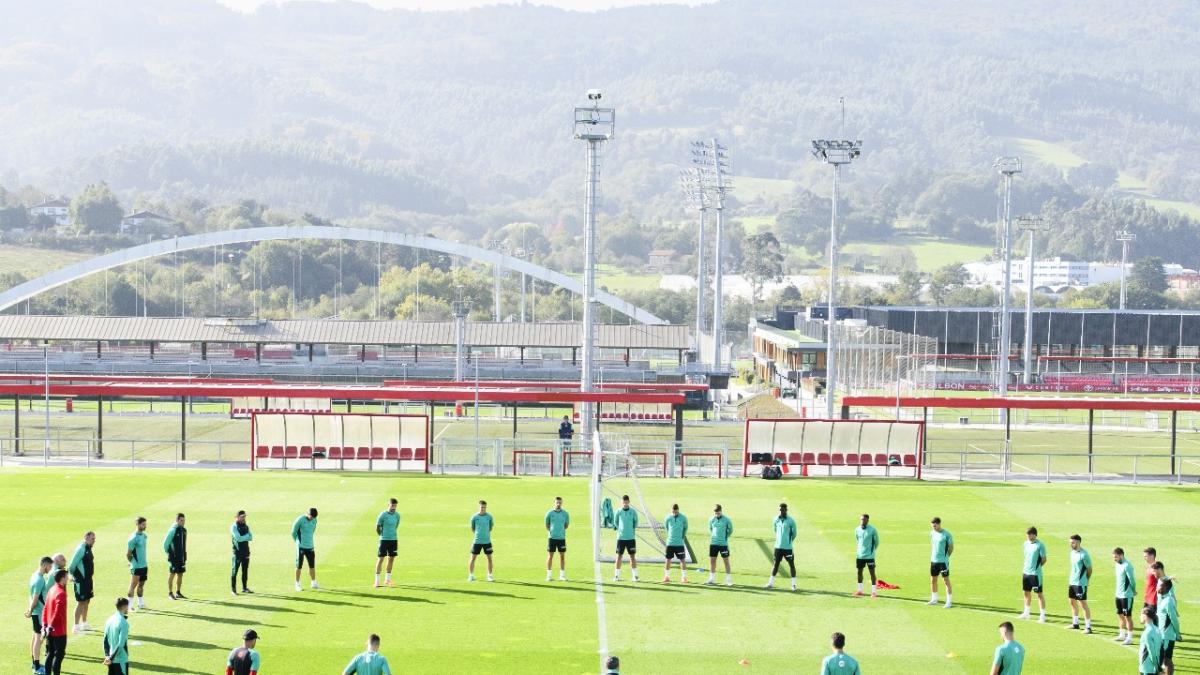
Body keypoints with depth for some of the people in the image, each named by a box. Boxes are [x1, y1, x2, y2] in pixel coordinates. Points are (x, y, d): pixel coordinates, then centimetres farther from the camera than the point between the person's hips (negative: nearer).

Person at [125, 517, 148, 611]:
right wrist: (133, 564, -8)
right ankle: (129, 605, -1)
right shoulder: (133, 538, -16)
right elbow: (128, 554, -13)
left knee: (141, 585, 14)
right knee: (133, 585, -4)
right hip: (136, 567, -8)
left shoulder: (144, 535, 9)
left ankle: (140, 603, 23)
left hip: (144, 565, 8)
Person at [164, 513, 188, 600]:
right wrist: (167, 552, -3)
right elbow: (165, 542, -12)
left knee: (180, 574, 10)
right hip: (173, 557, -7)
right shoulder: (173, 530, -14)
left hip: (181, 557, 7)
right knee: (172, 574, -2)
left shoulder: (184, 530, 9)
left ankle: (178, 593, 19)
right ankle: (170, 593, 4)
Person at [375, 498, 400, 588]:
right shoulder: (383, 515, -12)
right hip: (384, 540, -5)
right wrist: (382, 536, 5)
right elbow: (377, 527, -4)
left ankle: (387, 579, 20)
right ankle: (377, 580, -1)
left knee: (391, 558, 9)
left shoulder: (397, 515, 2)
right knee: (381, 558, -5)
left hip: (394, 539, 5)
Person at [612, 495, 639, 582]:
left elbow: (636, 522, 11)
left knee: (632, 556, 1)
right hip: (620, 537, 0)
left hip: (631, 538, 0)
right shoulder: (618, 512, 0)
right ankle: (617, 575, 8)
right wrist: (620, 529, 6)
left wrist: (632, 530, 7)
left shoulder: (633, 512, -2)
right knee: (619, 556, 2)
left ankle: (635, 575, 6)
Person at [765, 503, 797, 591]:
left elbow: (794, 533, 1)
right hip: (778, 546, 3)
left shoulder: (790, 521, -10)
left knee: (791, 564, 0)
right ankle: (771, 582, 14)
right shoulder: (776, 519, 2)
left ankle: (794, 584, 7)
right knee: (776, 564, 8)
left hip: (787, 547, -3)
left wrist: (789, 541, 7)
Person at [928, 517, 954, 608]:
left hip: (943, 561, -6)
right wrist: (931, 558, 15)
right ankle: (934, 599, 24)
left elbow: (951, 547, -3)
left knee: (946, 580, -3)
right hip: (934, 560, 6)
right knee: (933, 580, 11)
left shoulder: (947, 534, -11)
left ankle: (949, 601, 0)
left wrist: (946, 556, -4)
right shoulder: (932, 533, 7)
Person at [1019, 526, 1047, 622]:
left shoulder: (1040, 545, -13)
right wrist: (1024, 568, 11)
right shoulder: (1026, 544, 7)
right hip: (1026, 572, 7)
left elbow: (1044, 560, -7)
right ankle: (1026, 613, 28)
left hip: (1035, 574, -7)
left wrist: (1036, 567, -4)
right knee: (1026, 592, 15)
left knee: (1040, 594, -2)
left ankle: (1042, 616, 1)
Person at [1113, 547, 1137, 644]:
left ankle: (1130, 638, 2)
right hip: (1119, 595, 9)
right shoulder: (1118, 564, 9)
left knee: (1128, 616, -3)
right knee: (1120, 615, 17)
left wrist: (1134, 591, -1)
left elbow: (1132, 580, -16)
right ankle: (1122, 635, 30)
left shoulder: (1127, 566, -19)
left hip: (1127, 595, -9)